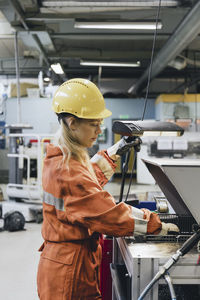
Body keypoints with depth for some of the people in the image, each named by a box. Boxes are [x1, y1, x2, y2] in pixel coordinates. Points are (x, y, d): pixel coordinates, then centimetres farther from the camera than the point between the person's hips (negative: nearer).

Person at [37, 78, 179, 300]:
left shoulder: (58, 158, 6)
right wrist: (155, 225, -18)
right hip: (69, 267, -10)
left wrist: (115, 152, 23)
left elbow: (88, 180, 25)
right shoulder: (67, 170, -26)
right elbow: (107, 213, -26)